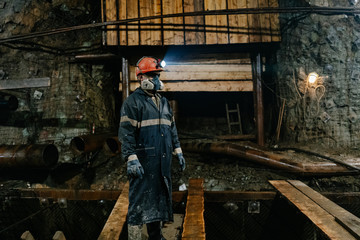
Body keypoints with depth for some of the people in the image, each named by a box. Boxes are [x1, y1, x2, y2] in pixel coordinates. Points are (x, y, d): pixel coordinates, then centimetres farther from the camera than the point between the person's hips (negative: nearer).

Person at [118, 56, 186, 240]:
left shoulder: (163, 102, 17)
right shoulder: (132, 101, -7)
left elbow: (172, 128, 22)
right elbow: (126, 132, -13)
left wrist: (178, 152, 17)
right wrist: (131, 159, -21)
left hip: (162, 162, 8)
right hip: (143, 162, -8)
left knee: (159, 199, 16)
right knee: (139, 203, -3)